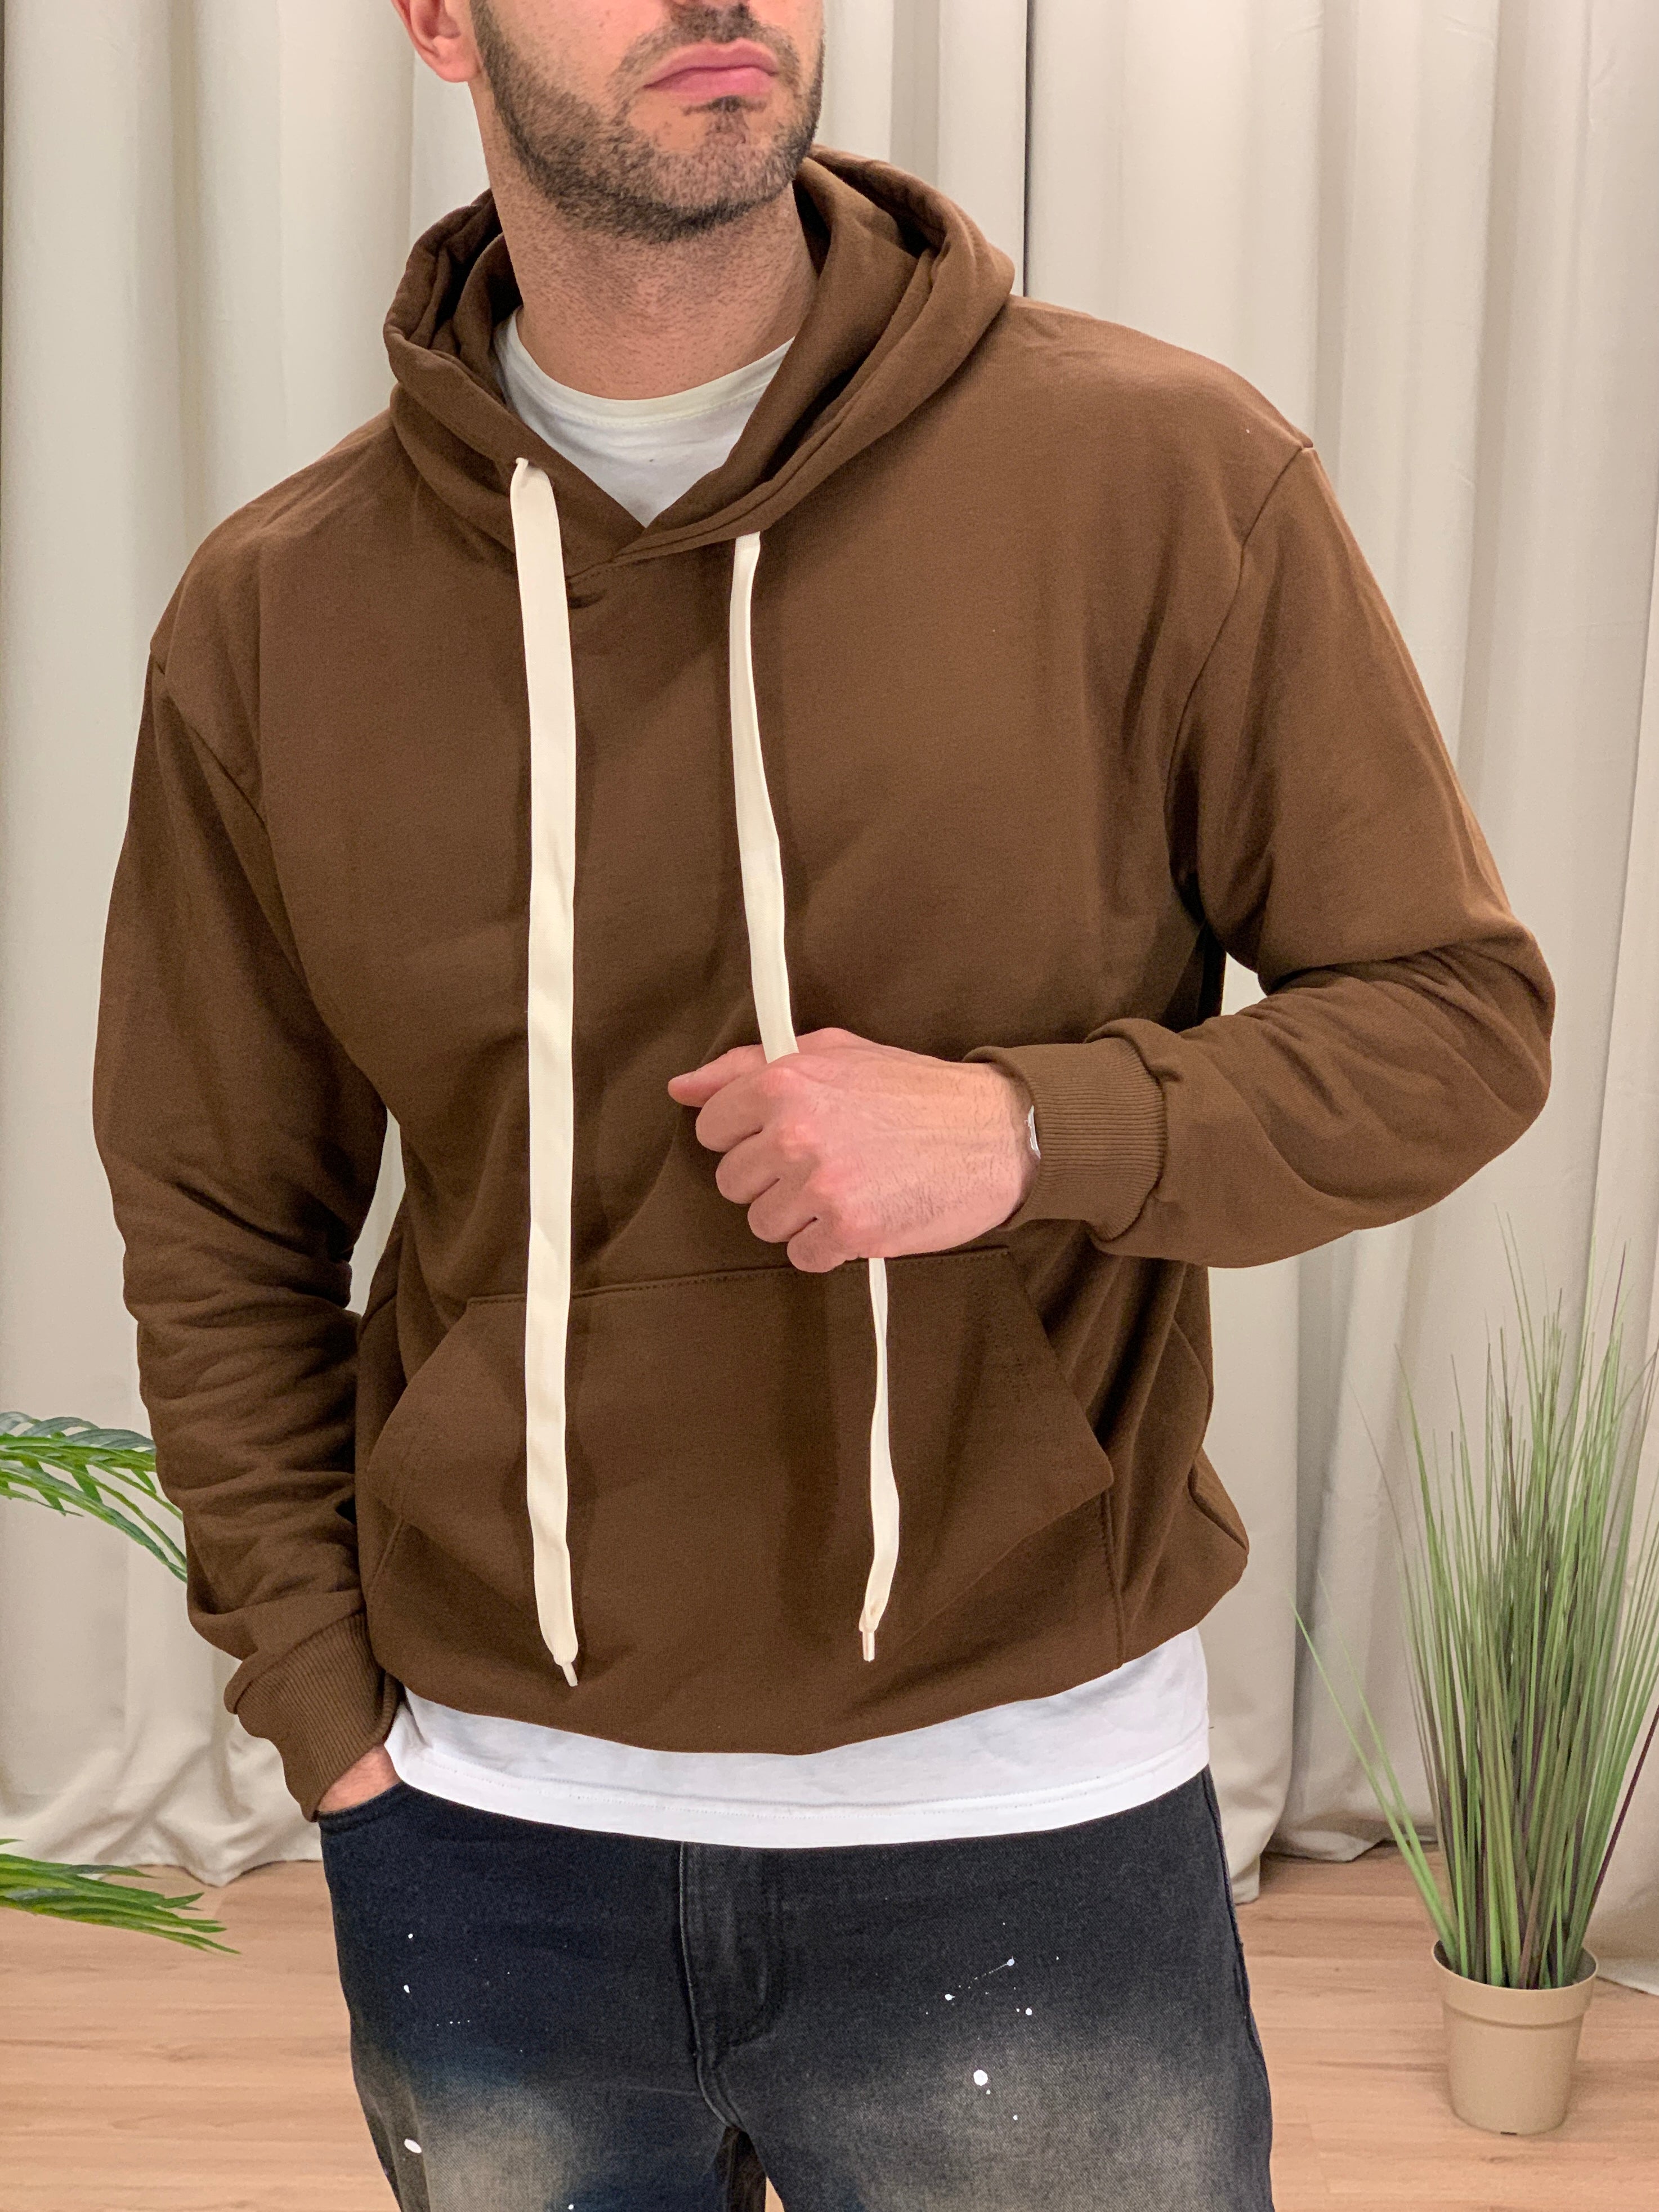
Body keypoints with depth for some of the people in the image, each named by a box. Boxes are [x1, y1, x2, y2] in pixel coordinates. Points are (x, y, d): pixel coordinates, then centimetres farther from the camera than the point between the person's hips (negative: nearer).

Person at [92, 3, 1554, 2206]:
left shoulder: (1170, 476, -10)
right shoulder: (271, 615, -2)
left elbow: (1457, 1018, -4)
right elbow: (216, 1224, 6)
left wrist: (1031, 1131, -21)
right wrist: (330, 1707, 1)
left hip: (1034, 1809, -1)